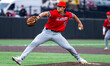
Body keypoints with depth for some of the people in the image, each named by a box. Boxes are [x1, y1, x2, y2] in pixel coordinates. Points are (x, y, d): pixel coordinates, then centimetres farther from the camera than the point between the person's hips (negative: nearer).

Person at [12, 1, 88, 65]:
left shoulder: (68, 14, -3)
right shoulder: (54, 13, -20)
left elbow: (74, 16, 21)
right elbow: (46, 13, -40)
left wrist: (80, 23, 22)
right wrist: (39, 16, -60)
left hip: (57, 34, 3)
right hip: (47, 32, -3)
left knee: (68, 47, -5)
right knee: (34, 43, -18)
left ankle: (79, 59, 23)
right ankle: (21, 58, -22)